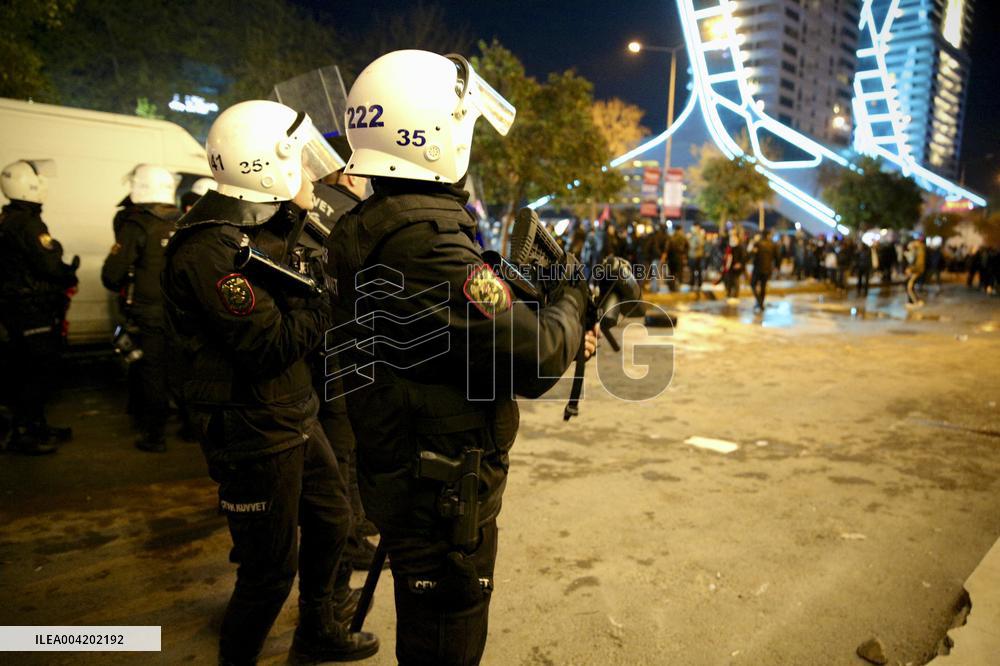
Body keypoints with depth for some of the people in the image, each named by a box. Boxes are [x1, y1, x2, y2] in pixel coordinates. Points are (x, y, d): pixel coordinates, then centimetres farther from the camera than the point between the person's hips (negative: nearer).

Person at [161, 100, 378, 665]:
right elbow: (275, 345, -27)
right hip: (256, 437, -10)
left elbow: (301, 316, 9)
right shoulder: (212, 249, -23)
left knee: (332, 519, 23)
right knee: (271, 569, 5)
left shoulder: (267, 231, 8)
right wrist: (327, 286, -18)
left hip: (297, 419, 10)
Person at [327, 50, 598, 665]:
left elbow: (477, 323, 13)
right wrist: (572, 301, -6)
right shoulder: (425, 236, -27)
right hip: (441, 494, -10)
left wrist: (563, 333, 5)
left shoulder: (378, 223, 7)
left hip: (409, 472, 10)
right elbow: (531, 358, -26)